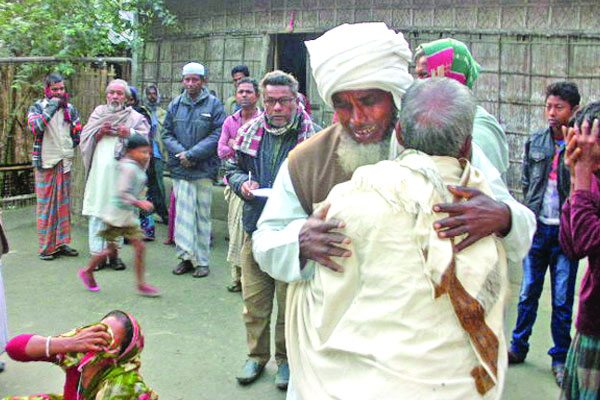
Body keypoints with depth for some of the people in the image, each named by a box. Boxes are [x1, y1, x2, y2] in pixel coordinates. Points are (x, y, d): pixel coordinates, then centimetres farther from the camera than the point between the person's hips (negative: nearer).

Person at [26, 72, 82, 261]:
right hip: (45, 162, -4)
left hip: (65, 162, 4)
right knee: (45, 204, -2)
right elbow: (35, 127, -20)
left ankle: (62, 243, 16)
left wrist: (68, 148, 5)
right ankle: (46, 247, 3)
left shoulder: (70, 108, 11)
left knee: (64, 204, 8)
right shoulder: (37, 107, 0)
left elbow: (78, 134, 16)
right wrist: (51, 108, -17)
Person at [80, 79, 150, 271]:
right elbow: (85, 138, 11)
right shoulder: (98, 113, 16)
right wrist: (100, 132, -6)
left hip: (121, 171, -1)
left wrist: (130, 133, -15)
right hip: (99, 171, 1)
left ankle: (114, 253, 12)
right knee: (97, 211, -3)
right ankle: (98, 253, 3)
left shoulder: (134, 117, 11)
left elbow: (146, 136, 1)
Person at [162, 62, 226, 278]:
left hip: (204, 169, -2)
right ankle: (186, 256, 11)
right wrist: (180, 153, -9)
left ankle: (202, 261, 11)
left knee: (202, 215, 4)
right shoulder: (175, 104, 10)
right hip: (180, 169, 3)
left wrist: (192, 154, -13)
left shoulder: (213, 104, 0)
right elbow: (166, 133, 9)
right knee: (183, 213, 2)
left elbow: (217, 135, -8)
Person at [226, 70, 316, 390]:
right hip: (256, 229, 4)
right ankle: (257, 355, 33)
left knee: (290, 302, 10)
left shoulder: (312, 135, -10)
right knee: (254, 300, 13)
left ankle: (286, 359, 29)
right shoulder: (251, 131, 4)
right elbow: (233, 168, 17)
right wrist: (242, 182, -4)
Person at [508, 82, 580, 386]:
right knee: (528, 293, 11)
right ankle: (518, 347, 25)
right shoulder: (535, 141, 6)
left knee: (563, 299, 4)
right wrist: (532, 213, 8)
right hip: (537, 227, 3)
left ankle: (560, 358, 18)